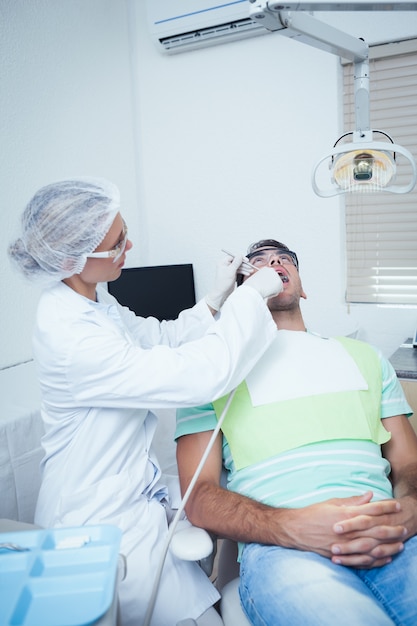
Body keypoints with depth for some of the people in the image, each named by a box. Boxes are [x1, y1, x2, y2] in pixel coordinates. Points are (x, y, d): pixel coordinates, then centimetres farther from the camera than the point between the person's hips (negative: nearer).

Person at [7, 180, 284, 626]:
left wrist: (217, 297, -4)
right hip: (102, 522, -9)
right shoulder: (71, 338, -33)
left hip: (127, 490, 9)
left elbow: (160, 338, 8)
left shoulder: (89, 300, -1)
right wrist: (251, 295, -22)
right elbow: (199, 375, -33)